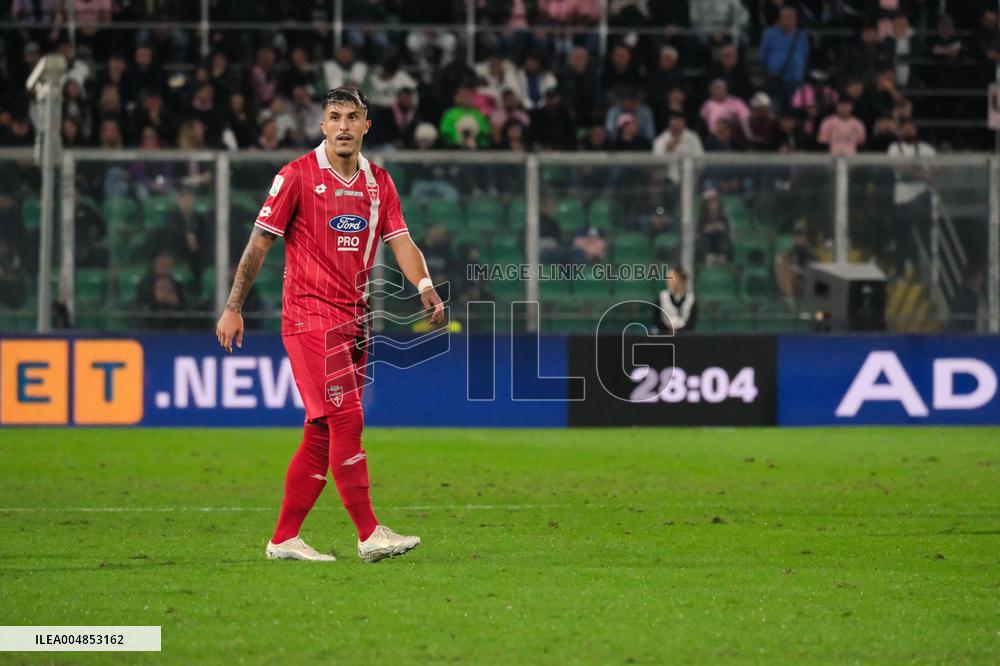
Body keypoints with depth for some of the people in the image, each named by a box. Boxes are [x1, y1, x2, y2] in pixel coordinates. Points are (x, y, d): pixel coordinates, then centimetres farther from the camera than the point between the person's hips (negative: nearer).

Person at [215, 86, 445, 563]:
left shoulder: (378, 182, 11)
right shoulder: (297, 176, -5)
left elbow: (400, 241, 3)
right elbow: (259, 242, -4)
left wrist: (424, 285, -16)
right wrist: (233, 307, -7)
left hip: (354, 318, 6)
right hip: (309, 314, -6)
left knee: (324, 430, 7)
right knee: (346, 418, -15)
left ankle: (284, 538, 14)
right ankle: (369, 534, -15)